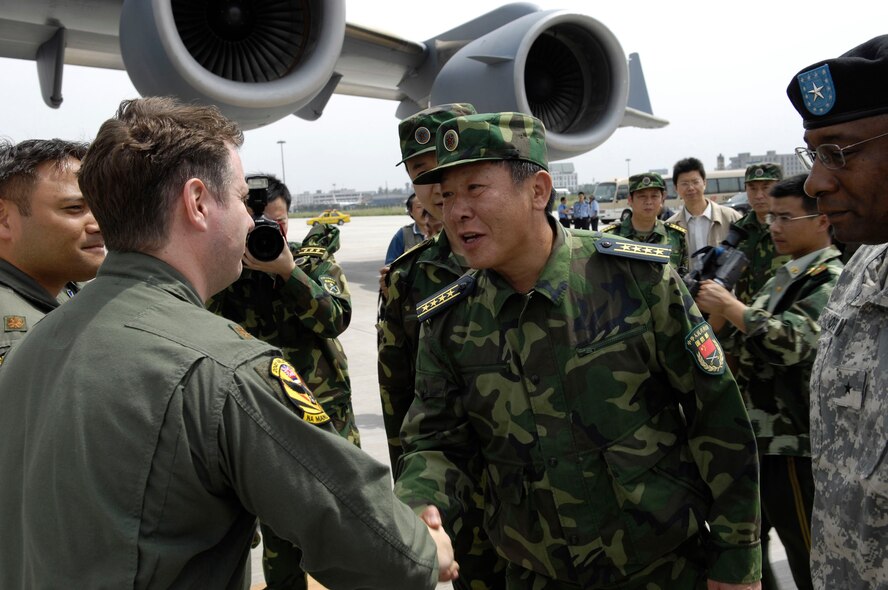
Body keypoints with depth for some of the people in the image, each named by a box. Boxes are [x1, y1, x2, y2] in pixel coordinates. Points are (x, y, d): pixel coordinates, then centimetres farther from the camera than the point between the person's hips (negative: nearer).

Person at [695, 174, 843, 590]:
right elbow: (740, 341, 16)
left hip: (794, 444, -9)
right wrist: (711, 311, -2)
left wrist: (729, 305, -21)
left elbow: (792, 341, -28)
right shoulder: (786, 275, 15)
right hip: (757, 434, 9)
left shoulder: (832, 279, -14)